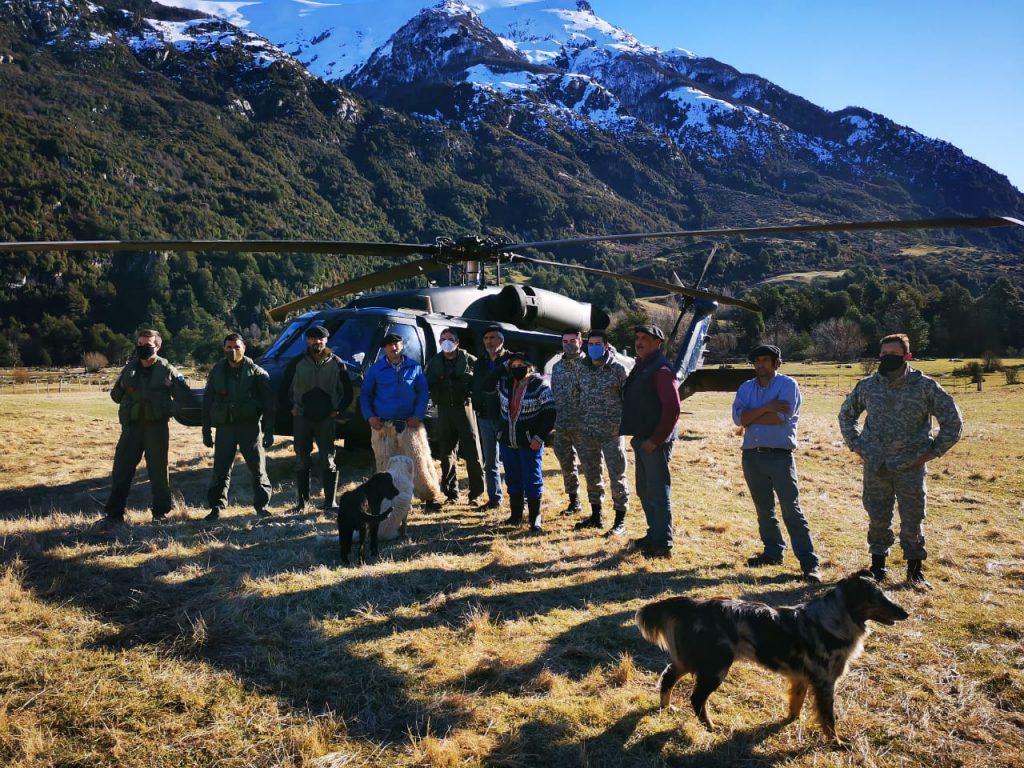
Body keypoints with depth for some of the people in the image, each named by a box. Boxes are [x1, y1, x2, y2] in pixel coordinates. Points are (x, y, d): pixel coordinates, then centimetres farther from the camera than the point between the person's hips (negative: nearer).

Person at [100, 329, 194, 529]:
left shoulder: (167, 370, -1)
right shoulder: (129, 369, 9)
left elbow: (184, 397, 0)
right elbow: (116, 395, 15)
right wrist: (123, 395, -5)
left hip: (157, 427, -3)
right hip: (132, 426, 3)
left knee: (158, 470, 5)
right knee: (121, 470, 1)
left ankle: (161, 512, 18)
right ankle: (114, 514, 9)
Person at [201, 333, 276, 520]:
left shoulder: (256, 372, 0)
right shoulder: (217, 372, 10)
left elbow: (268, 403, -1)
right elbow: (207, 402, 14)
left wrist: (269, 431, -6)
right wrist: (206, 431, 9)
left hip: (250, 426, -3)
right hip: (224, 427, 3)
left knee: (258, 468, 0)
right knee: (221, 470, 4)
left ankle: (261, 505, 10)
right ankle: (217, 507, 12)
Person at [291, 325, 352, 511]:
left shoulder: (336, 363, 2)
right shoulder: (299, 362, 5)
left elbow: (347, 391, 7)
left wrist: (338, 410, -2)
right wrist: (292, 408, 3)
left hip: (327, 419, -2)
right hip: (302, 418, 2)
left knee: (328, 461, -1)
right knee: (301, 461, 6)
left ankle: (330, 502, 5)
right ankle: (301, 501, 15)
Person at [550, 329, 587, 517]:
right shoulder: (557, 367, 12)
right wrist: (552, 418, 12)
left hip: (582, 425, -6)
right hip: (561, 426, 6)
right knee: (567, 465, 13)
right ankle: (574, 501, 26)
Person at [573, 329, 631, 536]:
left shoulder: (618, 368, -7)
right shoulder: (583, 369, 7)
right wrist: (579, 423, 13)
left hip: (611, 432, -5)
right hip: (586, 431, 5)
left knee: (617, 476, -2)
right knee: (591, 475, 13)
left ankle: (620, 522, 7)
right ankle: (596, 516, 27)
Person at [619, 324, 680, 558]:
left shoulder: (660, 369, -14)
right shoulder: (641, 366, 14)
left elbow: (672, 408, -21)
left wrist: (656, 440, -20)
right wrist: (637, 436, 14)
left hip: (655, 442, -10)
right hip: (642, 439, 10)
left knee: (658, 493, -3)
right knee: (645, 491, 17)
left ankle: (662, 545, 4)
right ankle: (654, 535, 30)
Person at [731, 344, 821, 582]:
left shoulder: (787, 384, -4)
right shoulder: (746, 388, 11)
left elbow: (781, 416, -18)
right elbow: (738, 417, -5)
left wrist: (751, 417, -7)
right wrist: (766, 408, -16)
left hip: (779, 455, -5)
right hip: (752, 455, 6)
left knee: (792, 511, -7)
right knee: (764, 509, 15)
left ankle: (809, 563, -5)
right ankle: (773, 552, 28)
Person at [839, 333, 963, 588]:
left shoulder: (925, 386, -5)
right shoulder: (867, 386, 3)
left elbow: (953, 421, 2)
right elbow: (846, 415, 19)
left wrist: (933, 451, -2)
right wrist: (855, 444, 10)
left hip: (911, 468, -2)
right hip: (875, 468, 2)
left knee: (913, 521, 5)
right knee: (877, 519, 10)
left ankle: (915, 571, 20)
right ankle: (878, 565, 25)